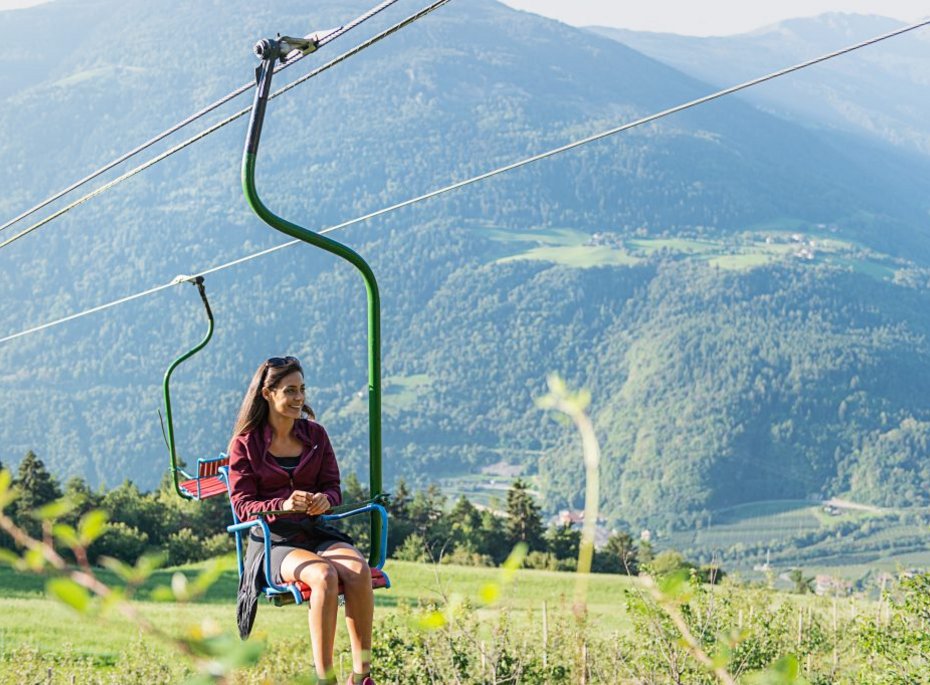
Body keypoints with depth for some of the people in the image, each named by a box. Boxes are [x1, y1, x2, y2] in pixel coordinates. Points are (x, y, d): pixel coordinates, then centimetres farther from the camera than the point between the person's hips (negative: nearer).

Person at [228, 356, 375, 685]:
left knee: (359, 569, -30)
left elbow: (333, 487, 11)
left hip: (317, 532, 4)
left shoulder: (315, 435, 13)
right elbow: (243, 504, -4)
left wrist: (324, 499, -14)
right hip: (272, 540, -4)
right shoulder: (245, 444, 1)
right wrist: (283, 505, -23)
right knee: (324, 575, -36)